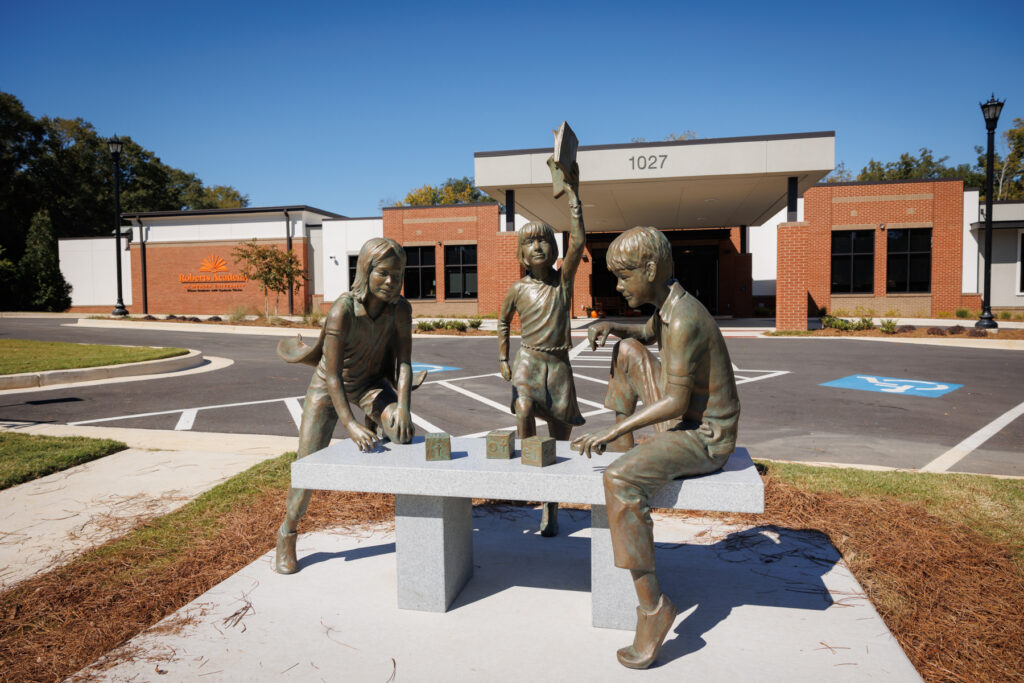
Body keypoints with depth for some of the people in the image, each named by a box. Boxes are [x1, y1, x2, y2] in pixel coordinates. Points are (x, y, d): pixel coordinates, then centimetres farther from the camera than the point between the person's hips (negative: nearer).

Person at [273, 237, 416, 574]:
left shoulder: (400, 308, -21)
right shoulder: (343, 311, -32)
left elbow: (403, 361, -19)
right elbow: (332, 378, -30)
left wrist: (403, 405, -35)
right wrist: (350, 425, -39)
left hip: (371, 382, 3)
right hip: (328, 385, -3)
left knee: (403, 431, -26)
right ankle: (286, 535, 18)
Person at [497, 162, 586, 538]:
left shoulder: (563, 279, -2)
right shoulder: (518, 289, 2)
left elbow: (578, 240, -16)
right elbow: (503, 321, 18)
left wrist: (572, 191, -19)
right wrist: (502, 360, 9)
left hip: (559, 363, 0)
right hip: (529, 359, 0)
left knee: (560, 434, 3)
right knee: (524, 408, -30)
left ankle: (551, 508, 18)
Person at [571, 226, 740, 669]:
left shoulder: (683, 320, -26)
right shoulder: (667, 304, 3)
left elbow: (675, 403, -27)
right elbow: (647, 335, 27)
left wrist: (611, 432, -24)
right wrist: (611, 327, 7)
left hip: (704, 438, -10)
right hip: (684, 421, 10)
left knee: (619, 479, -31)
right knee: (626, 351, 15)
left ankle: (653, 605, -19)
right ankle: (623, 448, 24)